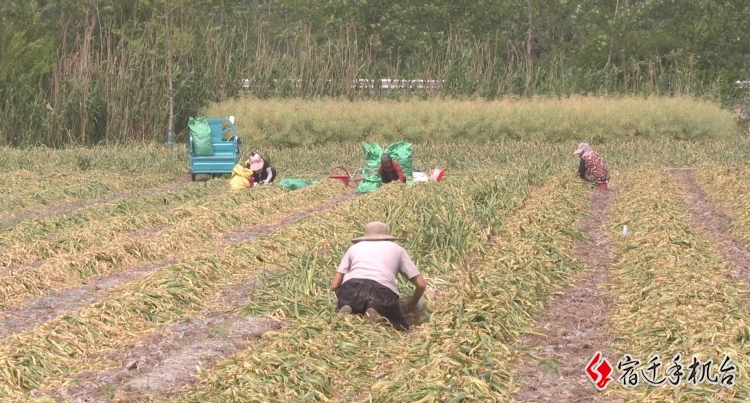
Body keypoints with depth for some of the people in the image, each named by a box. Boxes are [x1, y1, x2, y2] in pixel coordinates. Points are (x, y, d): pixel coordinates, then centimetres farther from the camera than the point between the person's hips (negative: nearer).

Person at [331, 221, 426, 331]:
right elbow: (421, 284, 24)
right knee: (401, 329, 18)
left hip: (352, 287, 2)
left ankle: (346, 312, -5)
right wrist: (413, 304, 44)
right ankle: (377, 314, -11)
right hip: (383, 291, -2)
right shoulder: (397, 249, 30)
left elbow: (334, 285, 22)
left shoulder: (355, 247, 32)